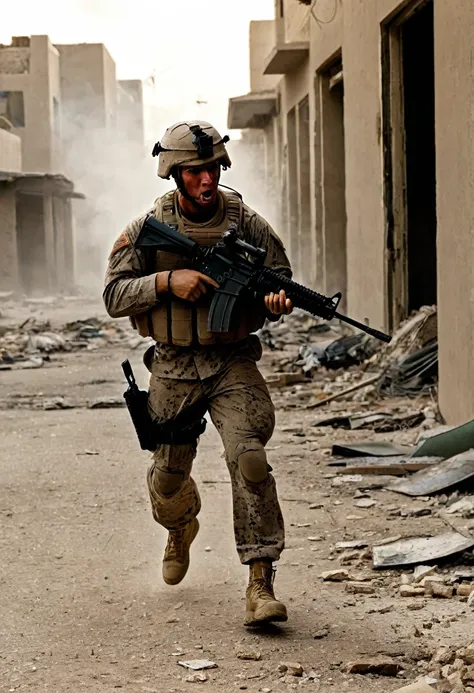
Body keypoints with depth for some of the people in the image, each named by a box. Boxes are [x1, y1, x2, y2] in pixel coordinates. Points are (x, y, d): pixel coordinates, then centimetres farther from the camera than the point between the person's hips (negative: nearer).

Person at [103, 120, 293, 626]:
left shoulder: (247, 223, -3)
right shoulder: (148, 229, -3)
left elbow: (280, 277, 5)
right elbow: (114, 295, -5)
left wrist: (277, 299, -19)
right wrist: (168, 280, -20)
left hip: (234, 363, -1)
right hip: (173, 369, 2)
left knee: (247, 457, -23)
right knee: (168, 476, 15)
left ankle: (260, 584, -20)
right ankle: (181, 528, 52)